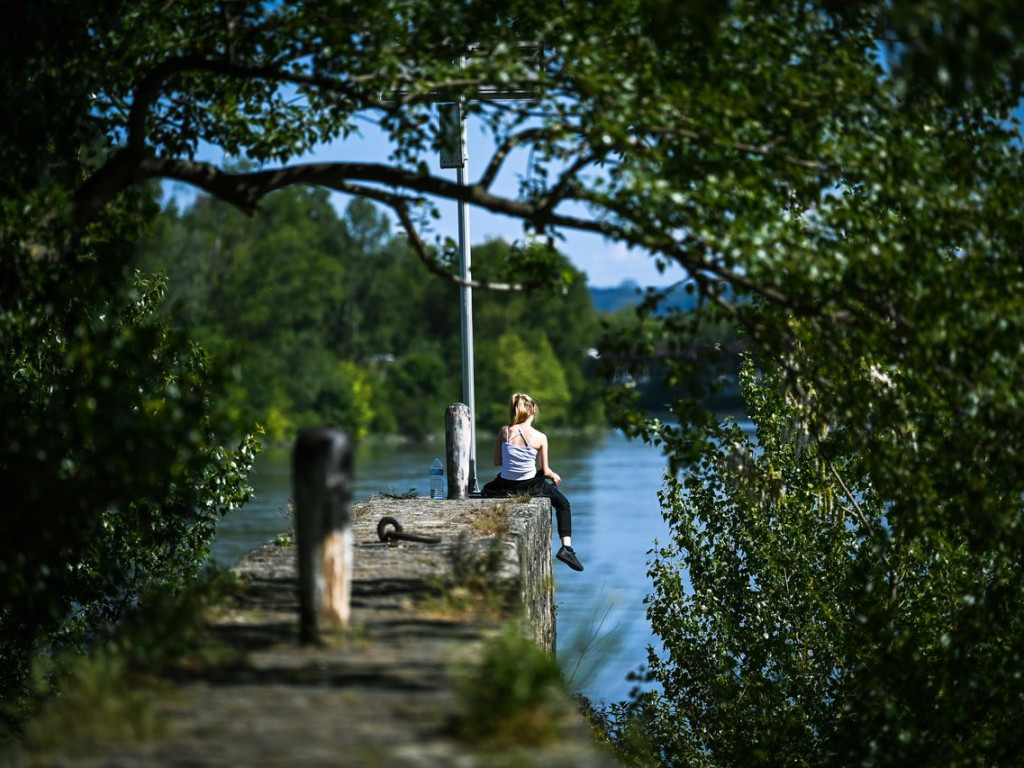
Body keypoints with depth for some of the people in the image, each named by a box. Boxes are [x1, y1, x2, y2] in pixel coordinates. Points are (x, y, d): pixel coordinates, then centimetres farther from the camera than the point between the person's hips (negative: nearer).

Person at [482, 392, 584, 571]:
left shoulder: (505, 432, -7)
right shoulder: (540, 437, -11)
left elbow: (497, 462, -1)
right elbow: (545, 470, -6)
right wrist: (554, 475, 16)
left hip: (505, 487, 2)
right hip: (530, 487, -2)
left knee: (487, 490, 38)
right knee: (563, 503, 23)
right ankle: (566, 547, 8)